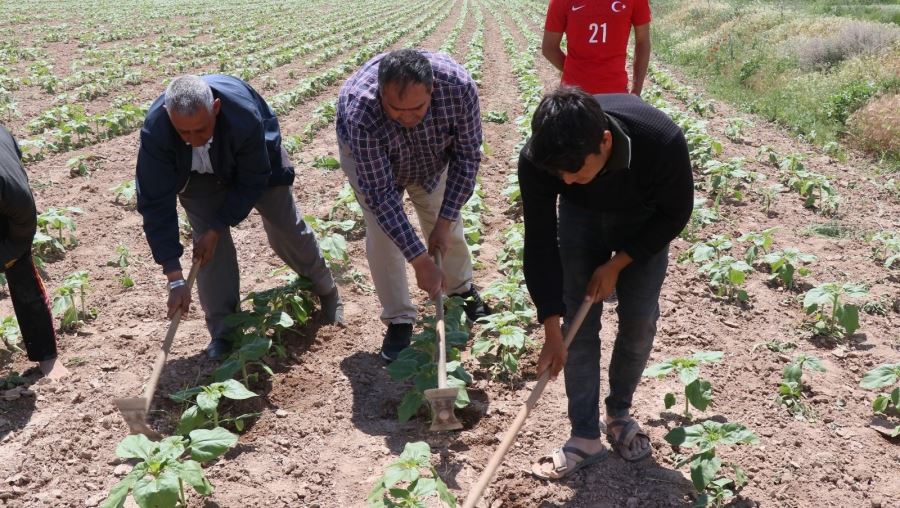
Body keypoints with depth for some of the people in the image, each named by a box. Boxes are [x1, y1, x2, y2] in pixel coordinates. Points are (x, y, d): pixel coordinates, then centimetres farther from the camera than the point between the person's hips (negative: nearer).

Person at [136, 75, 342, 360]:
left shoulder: (244, 115, -44)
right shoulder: (155, 131, -39)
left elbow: (252, 182, -27)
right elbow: (157, 205, -35)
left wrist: (216, 229, -28)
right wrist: (175, 279, -37)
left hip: (255, 163, -1)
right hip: (199, 176, 1)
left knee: (287, 229, 4)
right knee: (209, 244, -12)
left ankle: (327, 293, 30)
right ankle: (223, 332, 1)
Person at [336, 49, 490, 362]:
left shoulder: (459, 86, -39)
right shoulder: (359, 114, -45)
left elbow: (467, 157, -23)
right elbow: (380, 194, -37)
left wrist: (444, 222, -23)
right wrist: (420, 262, -36)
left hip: (431, 153, 2)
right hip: (367, 156, -2)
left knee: (445, 222, 9)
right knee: (382, 231, -12)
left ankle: (462, 289, 34)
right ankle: (398, 321, 3)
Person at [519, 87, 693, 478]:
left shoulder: (662, 141, -41)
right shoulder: (537, 160, -36)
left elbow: (676, 213, -20)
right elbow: (540, 244, -25)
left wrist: (617, 264, -21)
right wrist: (552, 332, -24)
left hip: (645, 223, 0)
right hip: (581, 218, 1)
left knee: (640, 321, -3)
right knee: (579, 323, -5)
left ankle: (619, 413, 22)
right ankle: (585, 436, 6)